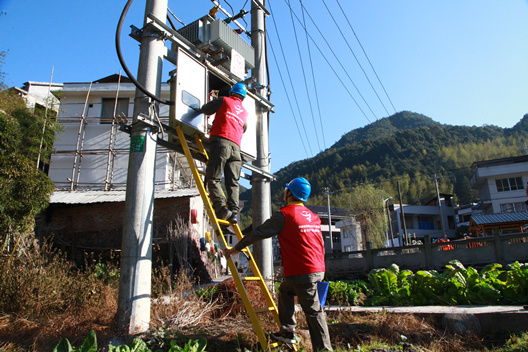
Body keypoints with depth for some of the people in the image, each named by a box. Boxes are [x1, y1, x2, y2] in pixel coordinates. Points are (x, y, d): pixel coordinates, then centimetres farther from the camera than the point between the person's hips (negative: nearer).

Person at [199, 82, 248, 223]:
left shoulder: (224, 100, 14)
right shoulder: (245, 112, 26)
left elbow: (204, 110, 21)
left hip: (221, 140, -4)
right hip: (236, 146, 5)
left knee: (213, 178, -7)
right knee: (233, 182, 2)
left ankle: (221, 208, -22)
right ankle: (234, 211, -11)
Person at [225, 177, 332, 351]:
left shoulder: (284, 214, -9)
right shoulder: (313, 216, 14)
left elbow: (259, 233, -7)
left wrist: (235, 248, 3)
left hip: (301, 272, -8)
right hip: (318, 269, 8)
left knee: (313, 311, -1)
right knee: (285, 290, 24)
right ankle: (287, 332, 26)